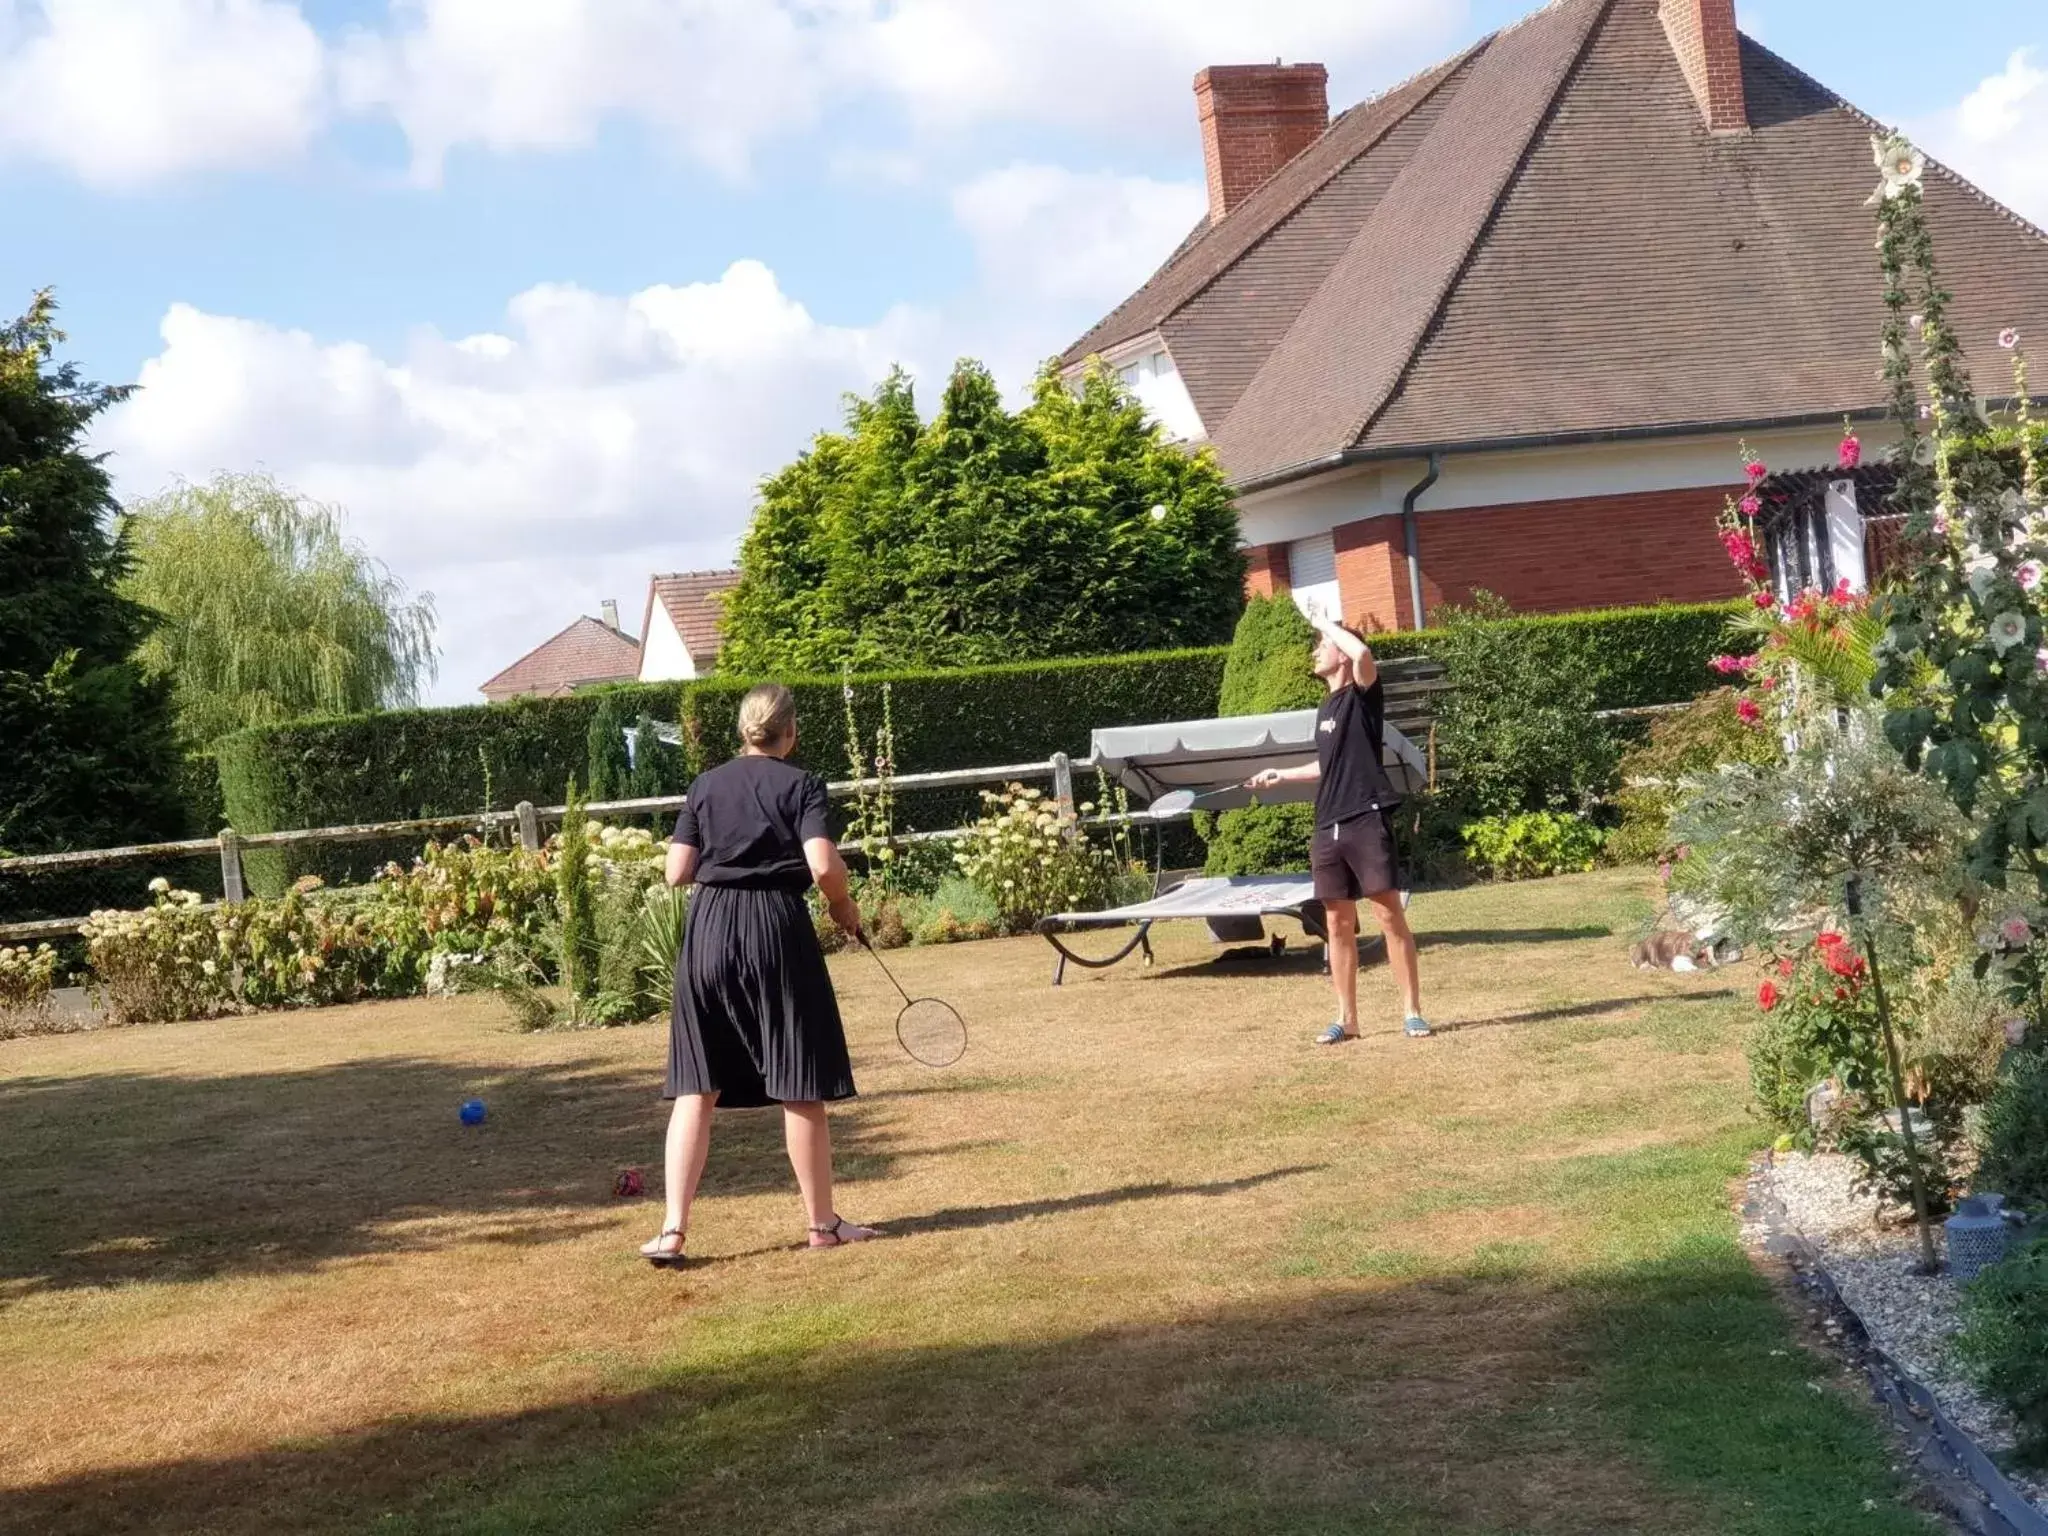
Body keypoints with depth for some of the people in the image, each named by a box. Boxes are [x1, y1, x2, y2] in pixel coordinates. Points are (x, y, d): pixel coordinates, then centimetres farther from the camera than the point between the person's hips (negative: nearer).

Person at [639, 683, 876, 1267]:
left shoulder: (706, 785, 9)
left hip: (707, 932, 3)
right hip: (776, 929, -3)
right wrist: (844, 907, 4)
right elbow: (824, 866, -14)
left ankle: (673, 1231, -2)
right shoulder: (800, 784, -1)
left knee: (695, 1089, 5)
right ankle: (822, 1223, 16)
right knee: (800, 1087, 7)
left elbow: (677, 872, 6)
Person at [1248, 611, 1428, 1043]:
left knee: (1390, 915, -6)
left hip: (1367, 821, -8)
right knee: (1338, 923, 7)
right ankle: (1347, 1019, 12)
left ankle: (1411, 1012, -2)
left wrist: (1324, 624, -11)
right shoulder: (1325, 709, 19)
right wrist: (1282, 775, 32)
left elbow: (1363, 653, -26)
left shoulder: (1363, 695, -3)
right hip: (1329, 828, 8)